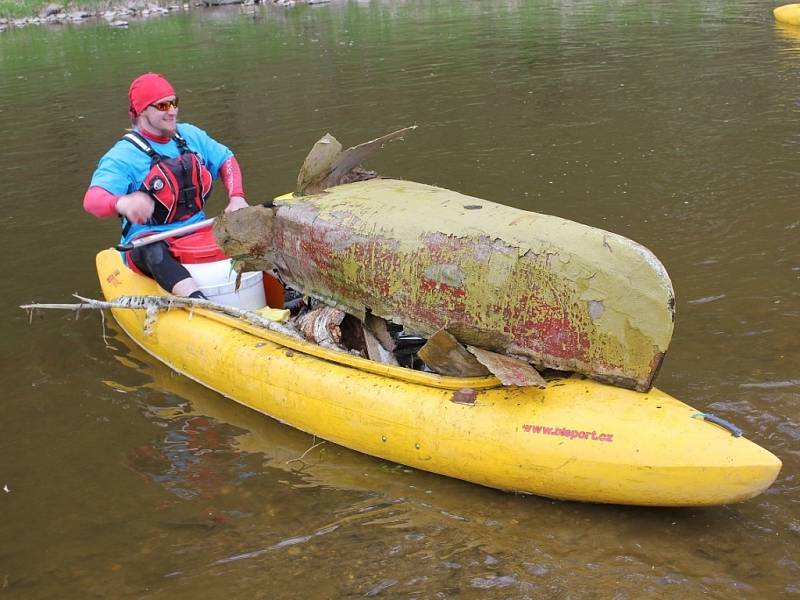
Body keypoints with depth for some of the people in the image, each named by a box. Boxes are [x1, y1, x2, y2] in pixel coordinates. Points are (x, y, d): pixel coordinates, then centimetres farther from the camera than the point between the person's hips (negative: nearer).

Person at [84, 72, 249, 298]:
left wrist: (236, 197, 1)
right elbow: (92, 200, -24)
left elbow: (226, 160, 22)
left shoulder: (190, 136, 10)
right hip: (148, 241, -6)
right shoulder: (124, 155, -10)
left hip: (197, 230, 7)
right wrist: (122, 203, -49)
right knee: (154, 251, -40)